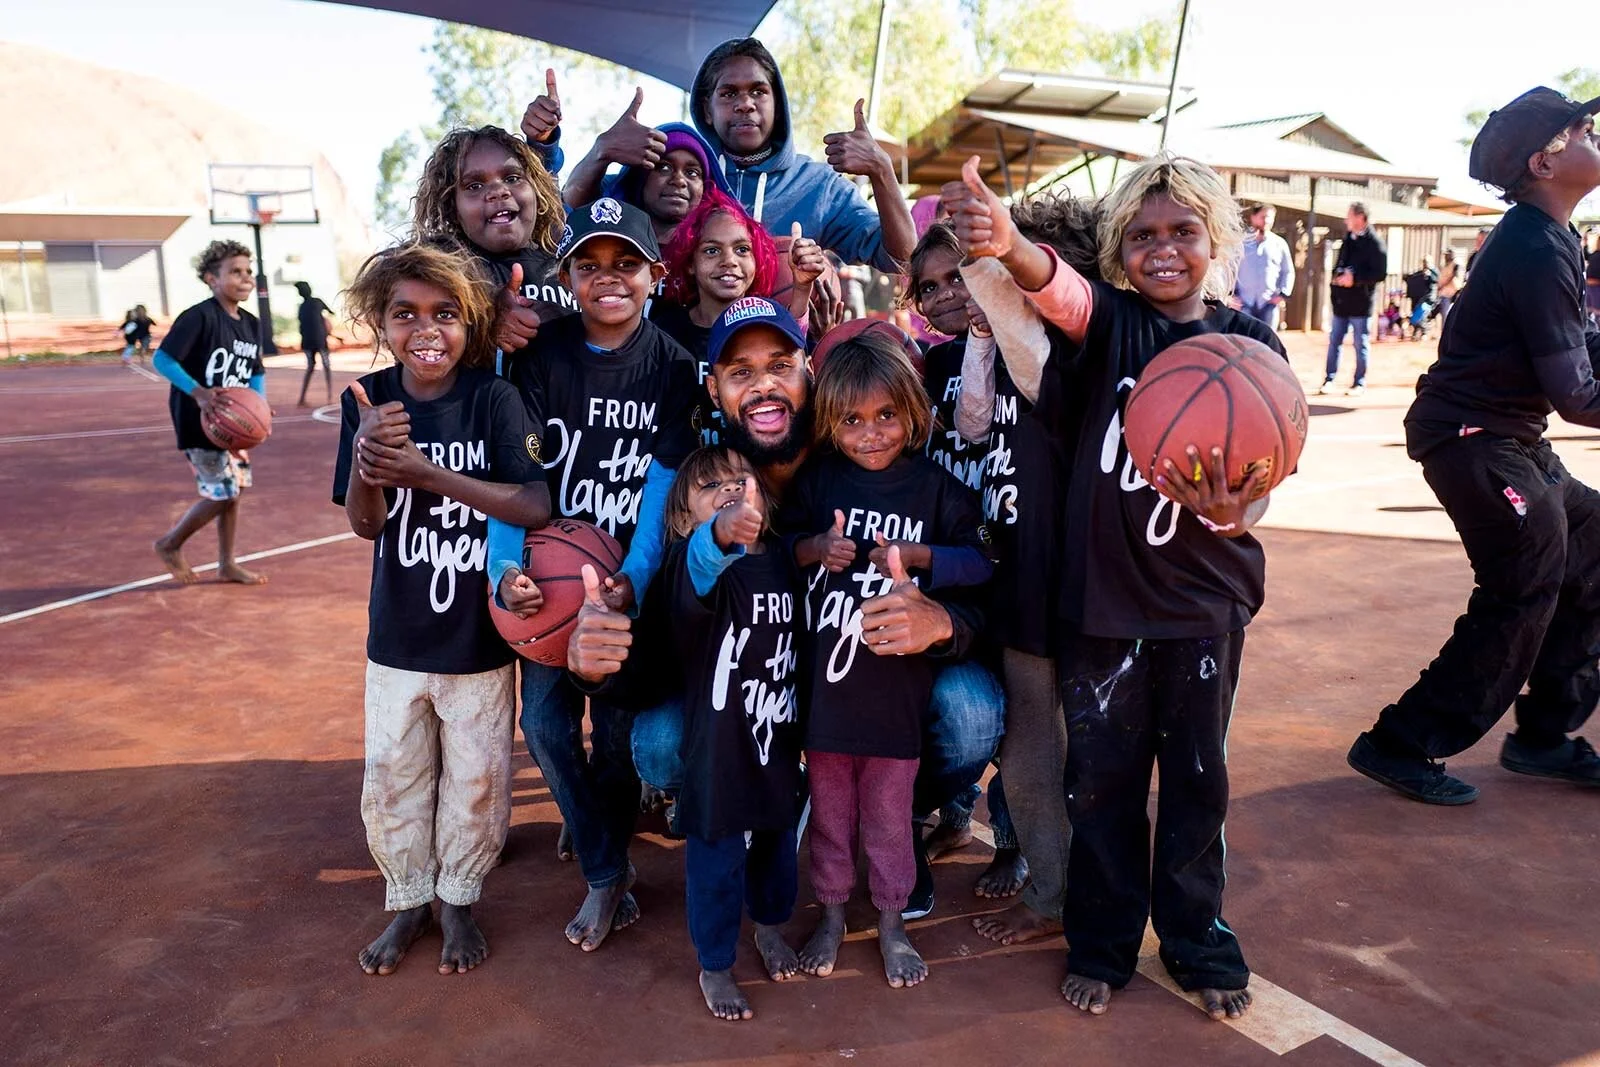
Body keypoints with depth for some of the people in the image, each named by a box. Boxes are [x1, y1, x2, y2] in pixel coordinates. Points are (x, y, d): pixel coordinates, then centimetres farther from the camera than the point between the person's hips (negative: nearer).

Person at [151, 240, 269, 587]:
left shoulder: (252, 324, 6)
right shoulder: (200, 317, -18)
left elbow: (256, 372, 14)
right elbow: (161, 359, -19)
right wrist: (197, 392, -31)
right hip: (199, 422, -8)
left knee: (234, 491, 11)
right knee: (222, 493, -6)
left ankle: (227, 564, 23)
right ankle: (170, 544, 17)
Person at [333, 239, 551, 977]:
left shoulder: (492, 398, -14)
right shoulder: (368, 400, -5)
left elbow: (536, 506, -23)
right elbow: (364, 525, -6)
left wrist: (428, 473, -32)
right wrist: (365, 460, -27)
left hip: (479, 635, -2)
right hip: (396, 635, 2)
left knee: (476, 780, 11)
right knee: (391, 779, 14)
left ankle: (459, 900, 35)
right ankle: (408, 902, 36)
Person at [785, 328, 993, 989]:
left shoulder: (936, 486, -3)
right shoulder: (817, 479, 1)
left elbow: (980, 561, -4)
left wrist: (918, 556, -19)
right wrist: (815, 548, -13)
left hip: (897, 680, -1)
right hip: (823, 677, 2)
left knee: (889, 812, 14)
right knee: (828, 809, 16)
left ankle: (892, 923, 34)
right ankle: (831, 914, 37)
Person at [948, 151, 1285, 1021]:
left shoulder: (1250, 345, 0)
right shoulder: (1111, 320, -2)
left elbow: (1255, 488, -4)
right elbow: (1060, 291, -27)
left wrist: (1228, 511, -28)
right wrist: (1010, 246, -50)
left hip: (1204, 597, 1)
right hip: (1101, 591, -1)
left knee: (1198, 774, 14)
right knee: (1103, 776, 9)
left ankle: (1198, 941, 35)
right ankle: (1103, 943, 30)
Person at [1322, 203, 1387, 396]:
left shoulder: (1374, 243, -9)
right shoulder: (1348, 240, 13)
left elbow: (1380, 273, -15)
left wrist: (1355, 278, -21)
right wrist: (1337, 277, 2)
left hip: (1360, 302, -6)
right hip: (1341, 300, 6)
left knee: (1360, 344, 3)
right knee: (1334, 341, 6)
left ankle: (1359, 383, 10)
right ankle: (1329, 380, 10)